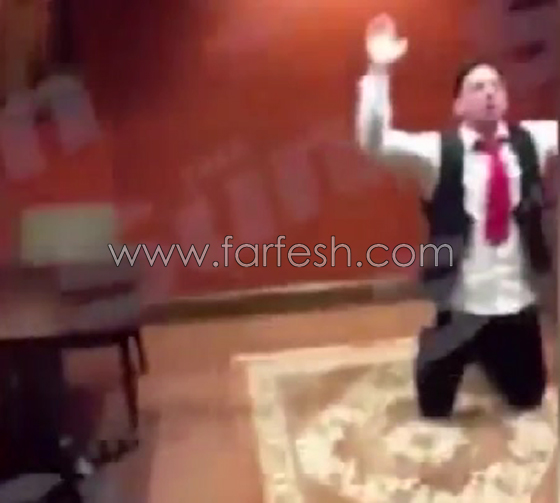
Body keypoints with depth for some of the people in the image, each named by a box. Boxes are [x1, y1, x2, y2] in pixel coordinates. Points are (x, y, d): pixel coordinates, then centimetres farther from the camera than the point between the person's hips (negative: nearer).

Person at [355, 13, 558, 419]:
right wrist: (379, 71, -34)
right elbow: (374, 142, -23)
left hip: (519, 302, 4)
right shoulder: (437, 151, -11)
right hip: (460, 304, -3)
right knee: (433, 405, 14)